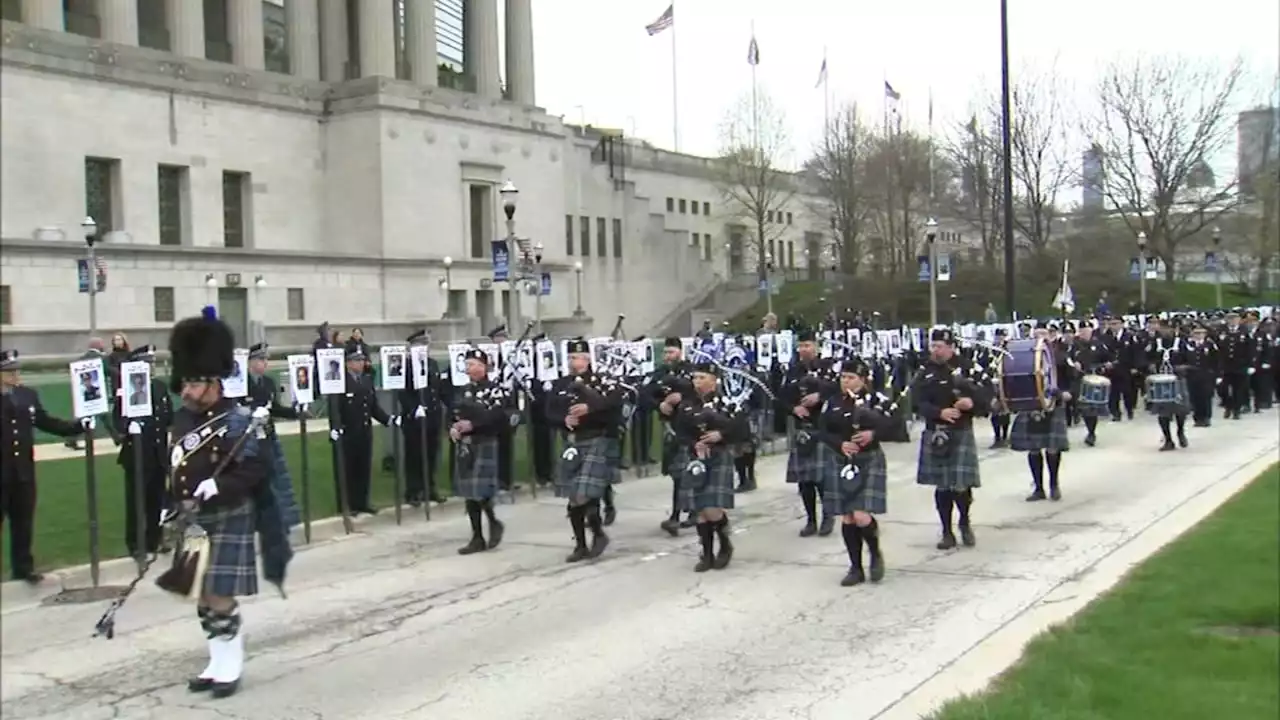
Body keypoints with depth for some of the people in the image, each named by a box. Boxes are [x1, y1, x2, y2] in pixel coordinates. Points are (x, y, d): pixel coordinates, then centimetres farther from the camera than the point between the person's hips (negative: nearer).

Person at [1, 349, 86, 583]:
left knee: (23, 523, 13)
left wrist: (78, 426, 5)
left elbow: (45, 422, 11)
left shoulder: (29, 395, 5)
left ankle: (23, 567, 25)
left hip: (23, 471, 4)